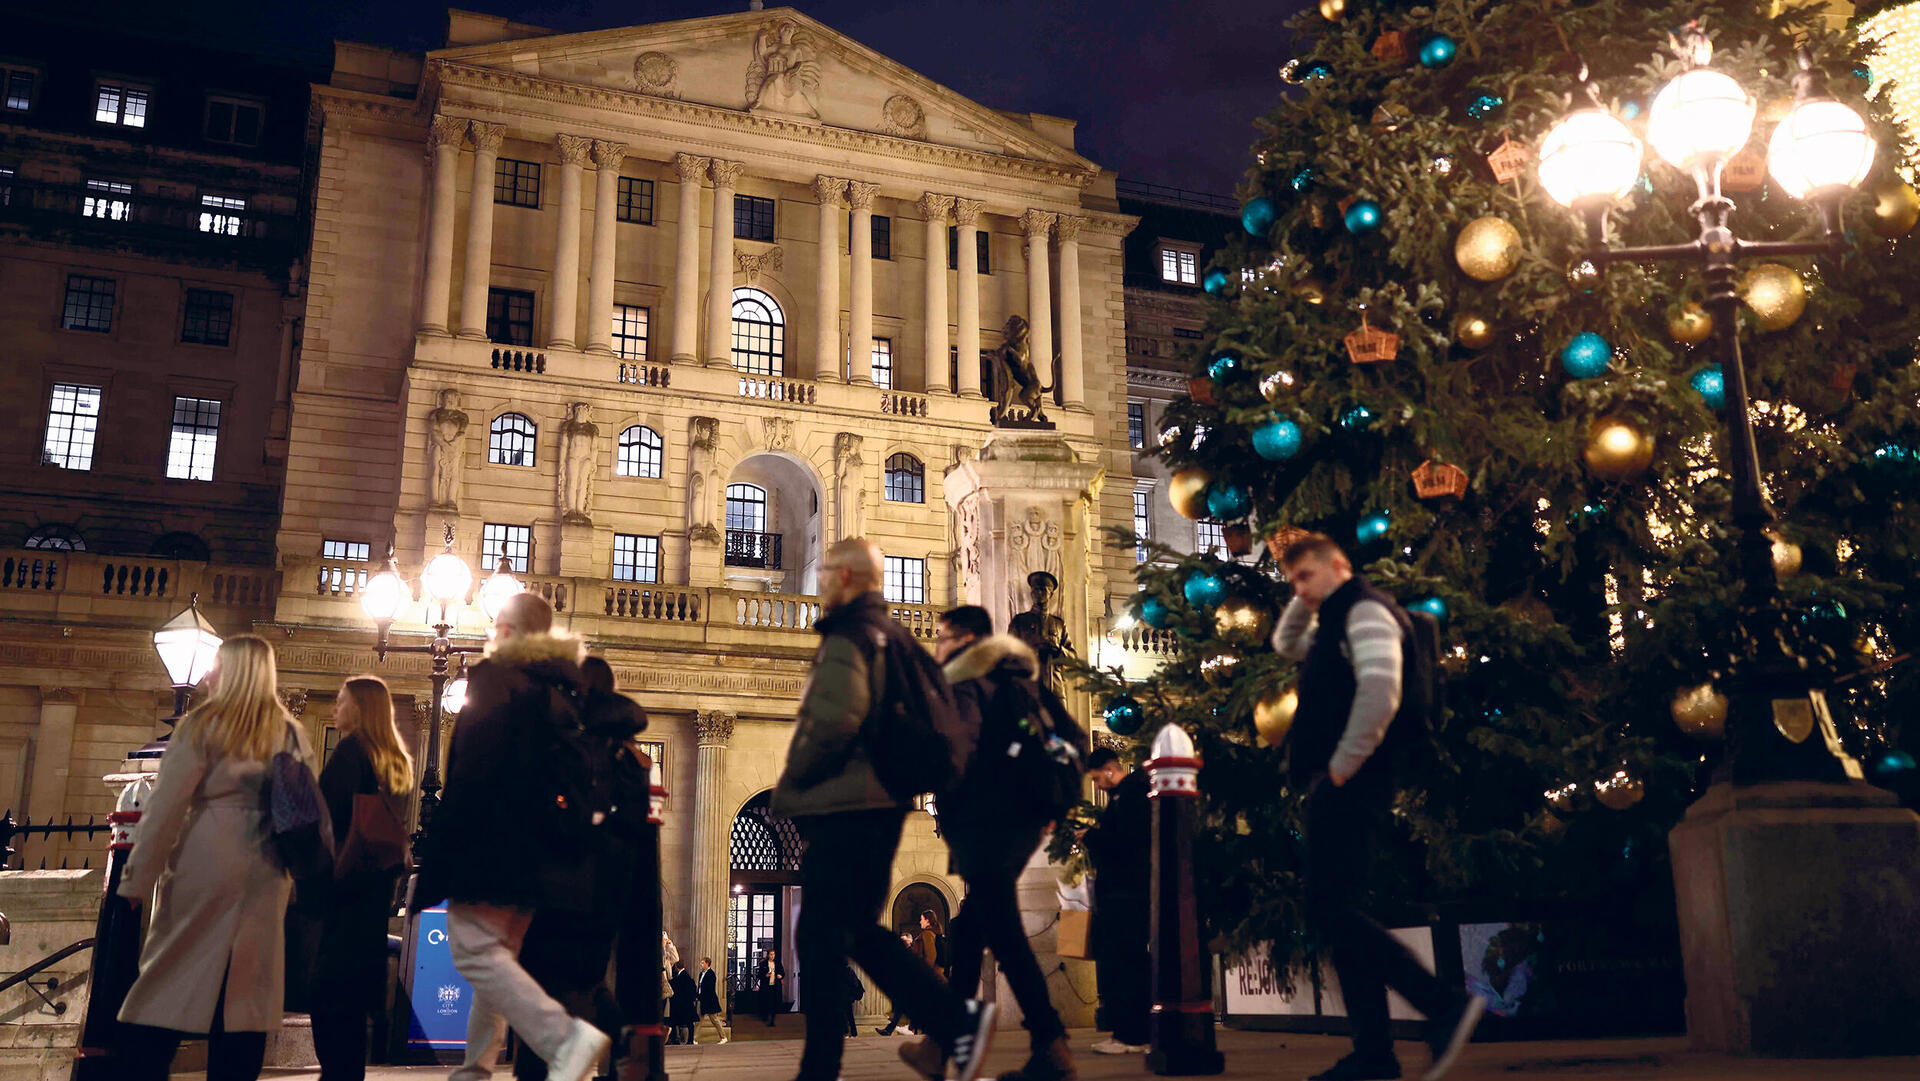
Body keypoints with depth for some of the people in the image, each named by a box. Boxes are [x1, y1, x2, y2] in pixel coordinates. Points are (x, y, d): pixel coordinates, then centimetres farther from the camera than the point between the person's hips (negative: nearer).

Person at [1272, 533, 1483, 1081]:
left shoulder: (1365, 609, -6)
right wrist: (1304, 601, 24)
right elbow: (1285, 644, 42)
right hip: (1334, 788, 10)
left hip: (1350, 783, -10)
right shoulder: (1333, 622, 23)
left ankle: (1444, 1003, -14)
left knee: (1330, 908, -16)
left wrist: (1343, 765, -17)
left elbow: (1380, 689, -21)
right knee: (1336, 912, 7)